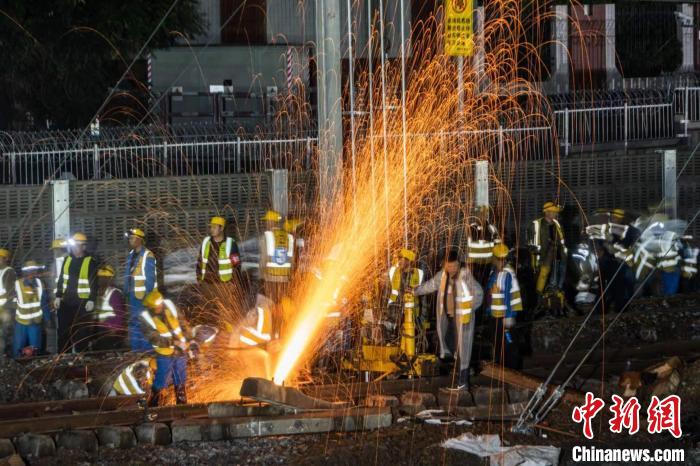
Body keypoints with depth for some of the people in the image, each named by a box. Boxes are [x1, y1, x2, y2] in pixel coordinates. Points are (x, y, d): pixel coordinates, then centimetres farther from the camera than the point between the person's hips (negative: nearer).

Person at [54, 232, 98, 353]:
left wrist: (92, 300, -13)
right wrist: (58, 296, 10)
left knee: (81, 332, 0)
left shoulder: (90, 262, -6)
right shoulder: (67, 260, 9)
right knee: (63, 331, 8)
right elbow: (61, 279, 15)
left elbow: (94, 283, -6)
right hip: (66, 301, 5)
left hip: (82, 302, -5)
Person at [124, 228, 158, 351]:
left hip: (144, 296, -8)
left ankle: (146, 349, -2)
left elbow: (150, 278, -15)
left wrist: (147, 296, -18)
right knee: (133, 322, 13)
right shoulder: (131, 255, 12)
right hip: (134, 296, 9)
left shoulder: (147, 256, -13)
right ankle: (135, 349, 21)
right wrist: (126, 292, 11)